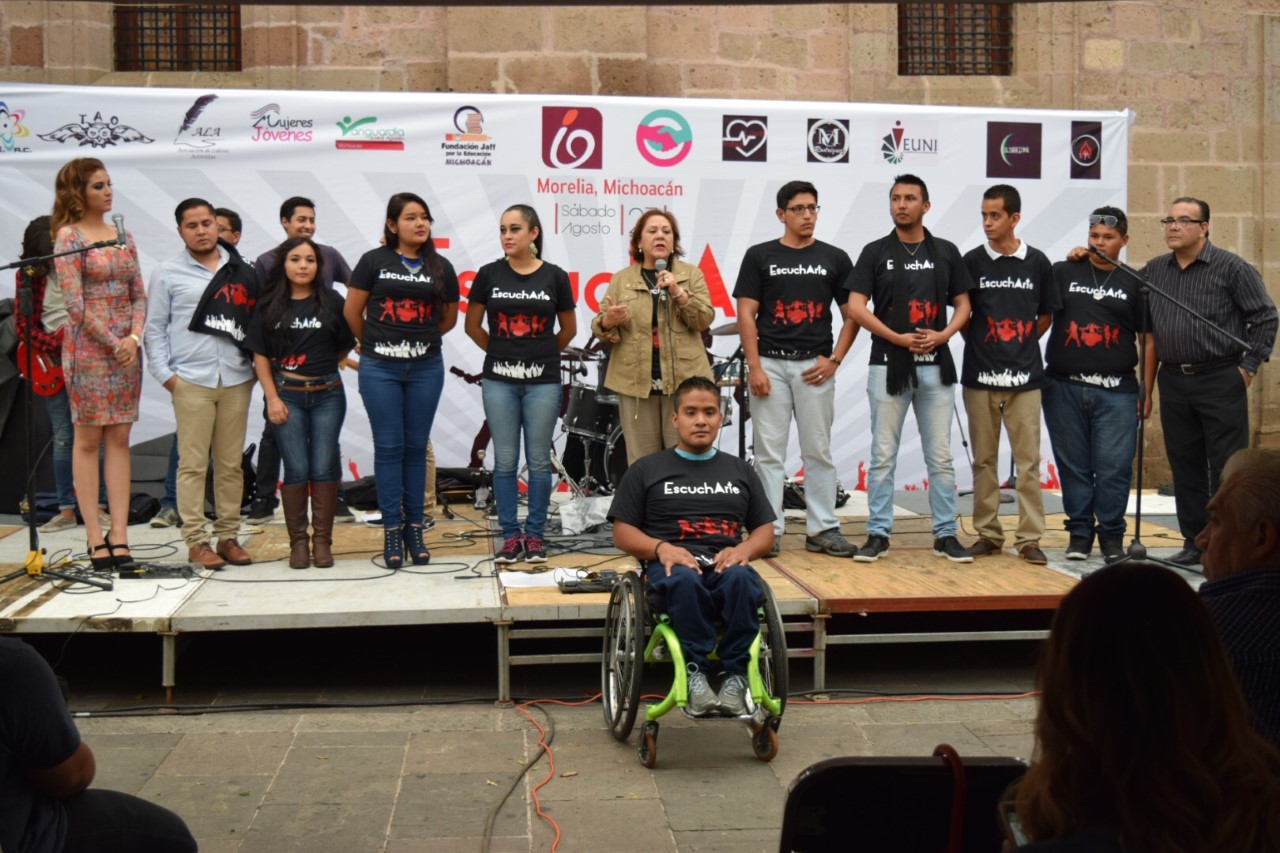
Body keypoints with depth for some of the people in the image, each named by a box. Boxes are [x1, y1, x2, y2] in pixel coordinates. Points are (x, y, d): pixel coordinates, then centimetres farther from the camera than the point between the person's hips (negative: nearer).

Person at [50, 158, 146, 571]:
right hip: (88, 347, -5)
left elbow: (139, 295, 9)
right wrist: (112, 343, -12)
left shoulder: (123, 236, 12)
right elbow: (74, 303, -11)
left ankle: (119, 536, 5)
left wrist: (134, 338, -7)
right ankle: (95, 538, 3)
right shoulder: (68, 236, -4)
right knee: (88, 439, 0)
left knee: (119, 439, 4)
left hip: (127, 347, 5)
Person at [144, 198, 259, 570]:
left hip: (237, 379, 2)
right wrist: (164, 372, -4)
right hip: (191, 381, -2)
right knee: (193, 463, -3)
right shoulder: (167, 274, 6)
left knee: (231, 464, 5)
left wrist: (259, 366, 5)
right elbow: (155, 327, 5)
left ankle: (228, 536, 12)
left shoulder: (242, 272, 12)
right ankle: (196, 540, 2)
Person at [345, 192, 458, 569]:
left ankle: (414, 527, 15)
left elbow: (449, 318, 16)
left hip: (426, 367, 2)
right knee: (389, 447, 1)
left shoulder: (441, 267, 5)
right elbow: (352, 311, 4)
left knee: (416, 447, 7)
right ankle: (392, 529, 8)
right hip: (379, 368, -2)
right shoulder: (374, 261, -2)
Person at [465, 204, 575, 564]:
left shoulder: (555, 276, 2)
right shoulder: (489, 274, 3)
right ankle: (511, 537, 12)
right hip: (499, 381, 1)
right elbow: (472, 325, 13)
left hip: (543, 381, -1)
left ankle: (535, 536, 13)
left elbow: (569, 329, 13)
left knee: (539, 461, 4)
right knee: (505, 461, 4)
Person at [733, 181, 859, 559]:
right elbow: (746, 314, 1)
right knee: (769, 452, 1)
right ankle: (769, 529, 7)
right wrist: (754, 367, -8)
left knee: (819, 452, 5)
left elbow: (852, 314, 10)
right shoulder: (760, 256, 4)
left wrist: (834, 359, -2)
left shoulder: (835, 258, 8)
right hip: (770, 362, -1)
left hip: (815, 365, 1)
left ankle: (823, 529, 11)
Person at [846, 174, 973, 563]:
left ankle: (945, 534, 12)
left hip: (936, 366, 2)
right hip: (888, 365, -1)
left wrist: (943, 335, -9)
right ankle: (878, 533, 9)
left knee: (941, 455, 5)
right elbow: (856, 306, -3)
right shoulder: (875, 252, 4)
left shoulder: (946, 252, 9)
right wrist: (898, 338, -12)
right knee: (883, 454, 2)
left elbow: (963, 305, 10)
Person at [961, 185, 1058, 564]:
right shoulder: (973, 261, 2)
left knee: (1028, 460, 0)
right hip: (981, 375, 0)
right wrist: (980, 344, 4)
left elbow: (1046, 316, 12)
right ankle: (987, 533, 15)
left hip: (1024, 376, 0)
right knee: (984, 460, 6)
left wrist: (1022, 344, 8)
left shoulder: (1037, 262, 3)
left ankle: (1029, 538, 5)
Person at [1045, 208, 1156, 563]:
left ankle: (1112, 535, 12)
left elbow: (1148, 341, 8)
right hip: (1064, 387, 1)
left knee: (1114, 467, -1)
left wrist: (1147, 391, 3)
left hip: (1116, 391, 0)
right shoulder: (1063, 273, 10)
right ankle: (1079, 532, 17)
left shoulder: (1133, 284, 9)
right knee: (1073, 465, 6)